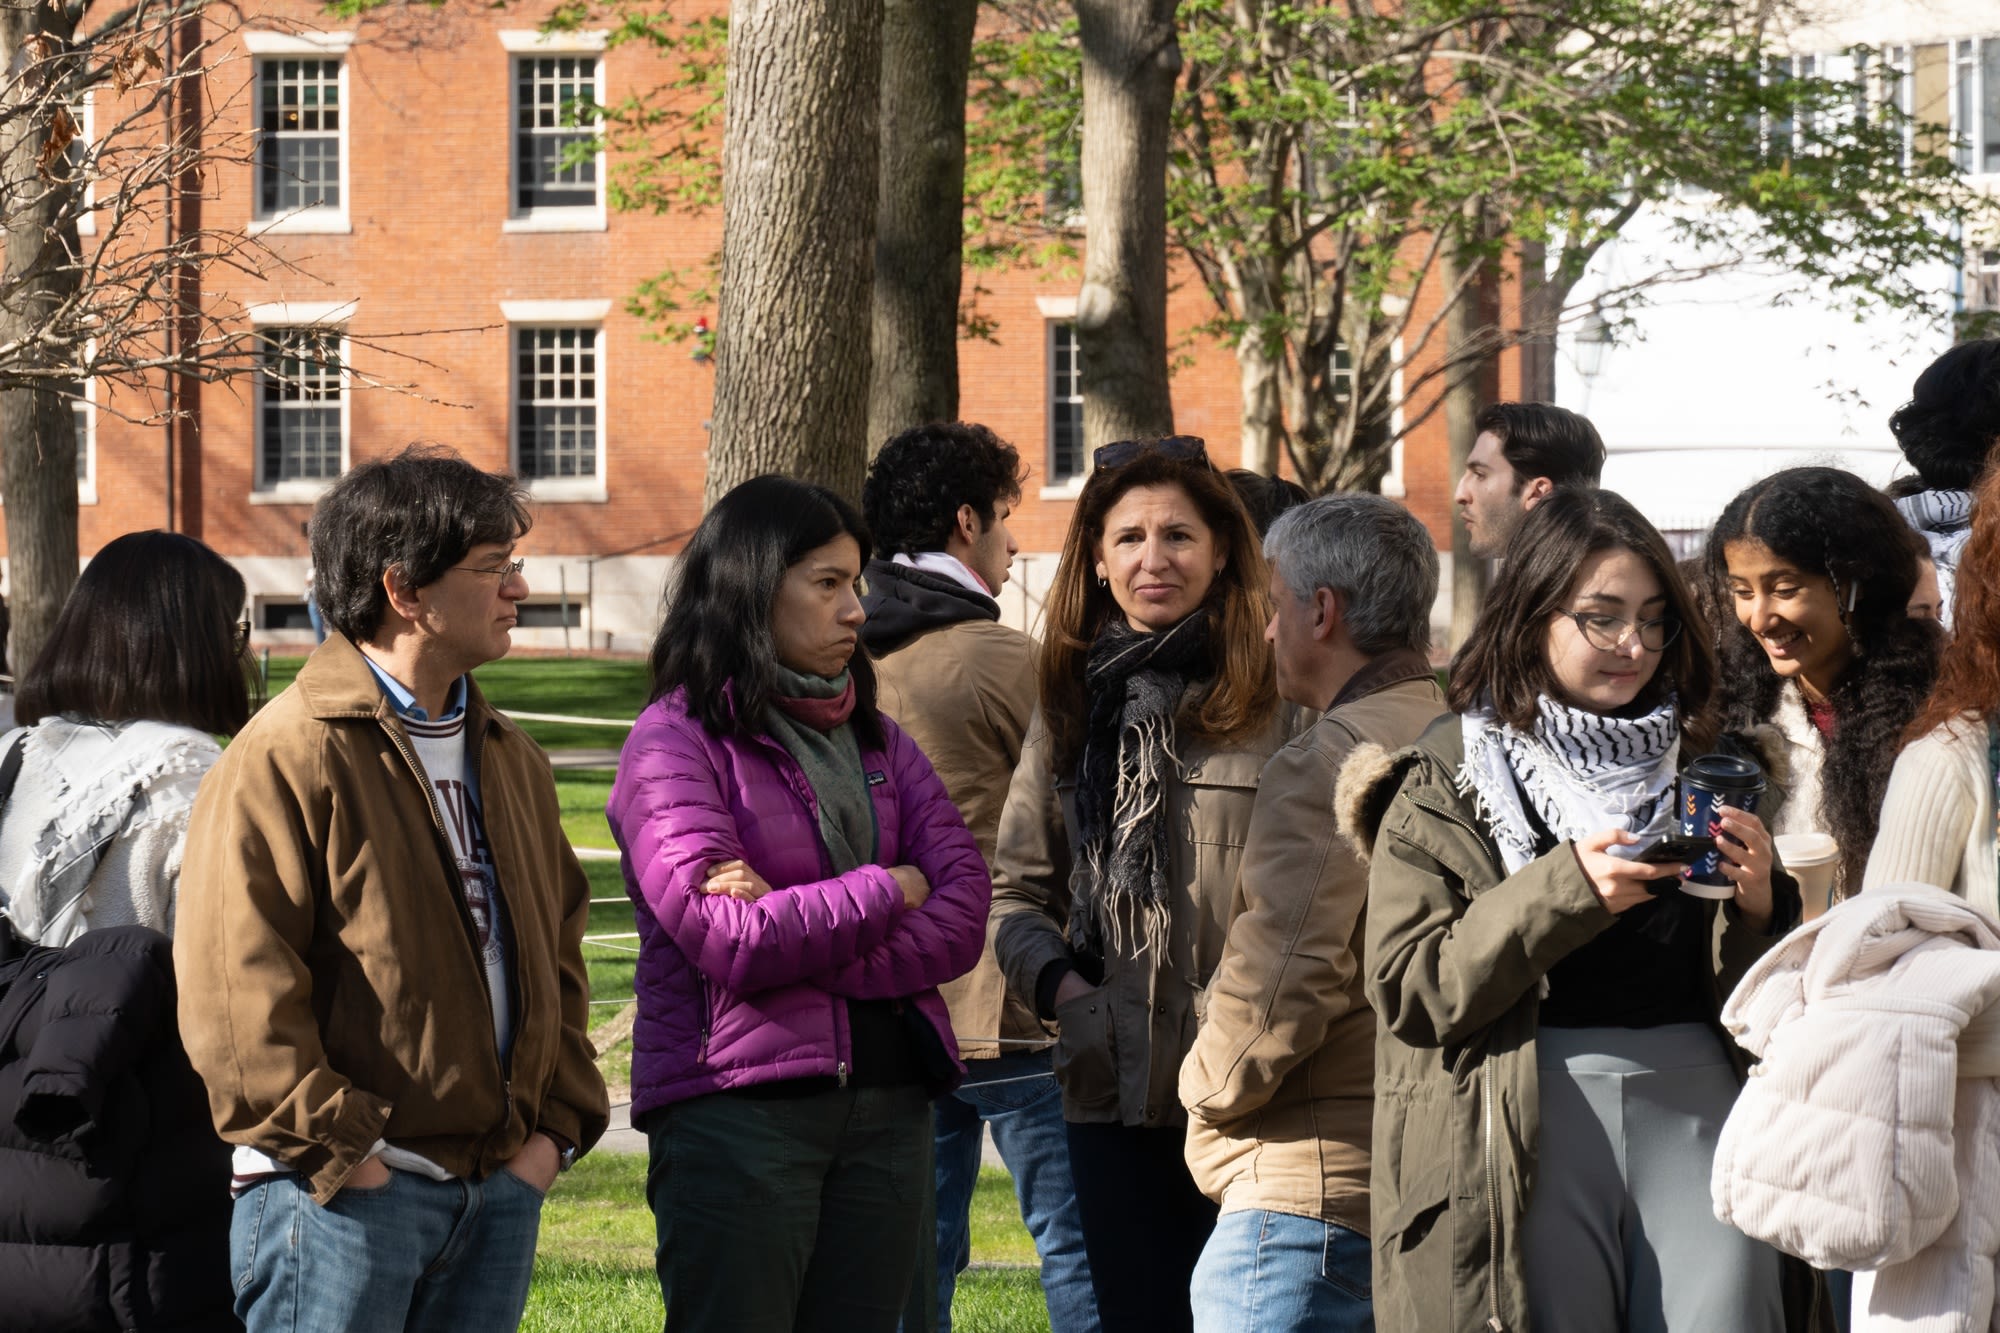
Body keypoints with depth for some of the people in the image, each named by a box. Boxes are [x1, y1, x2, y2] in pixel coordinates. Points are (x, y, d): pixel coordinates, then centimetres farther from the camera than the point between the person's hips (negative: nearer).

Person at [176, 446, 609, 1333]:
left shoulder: (511, 760, 17)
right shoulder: (286, 757, -10)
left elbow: (557, 950, 23)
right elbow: (236, 982, -16)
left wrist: (559, 1123, 10)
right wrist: (336, 1149, -16)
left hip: (502, 1186, 8)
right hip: (341, 1192, -7)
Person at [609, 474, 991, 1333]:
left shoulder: (876, 741, 15)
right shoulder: (676, 740, -3)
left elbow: (961, 921, 2)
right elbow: (728, 940, -15)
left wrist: (801, 936, -13)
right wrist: (889, 890, -3)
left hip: (888, 1103, 6)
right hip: (738, 1103, -6)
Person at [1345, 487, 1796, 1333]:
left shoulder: (1692, 764, 17)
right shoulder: (1446, 780, 5)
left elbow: (1747, 999, 17)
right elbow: (1409, 988, -6)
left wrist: (1755, 908, -5)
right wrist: (1566, 889, -16)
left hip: (1696, 1103, 3)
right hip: (1533, 1121, -3)